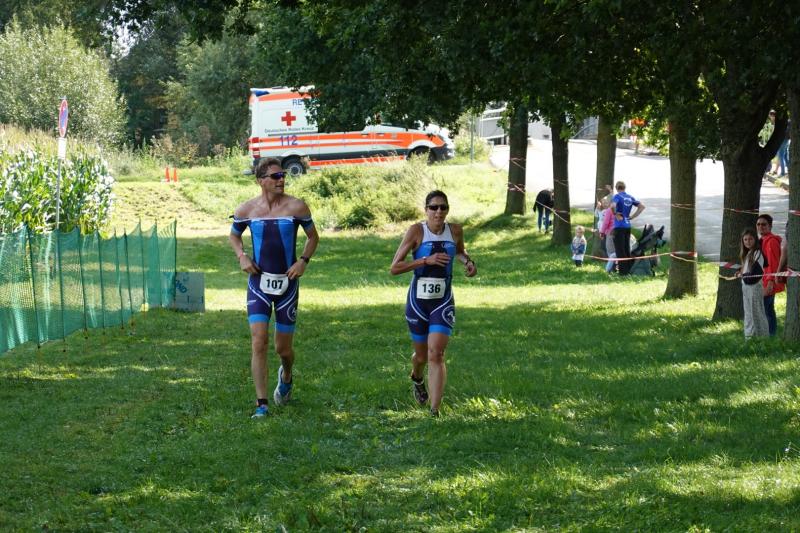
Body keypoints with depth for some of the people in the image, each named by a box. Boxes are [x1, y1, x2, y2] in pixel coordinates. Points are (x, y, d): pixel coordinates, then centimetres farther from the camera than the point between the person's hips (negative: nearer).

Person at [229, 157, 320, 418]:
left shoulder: (296, 207, -5)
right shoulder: (246, 210, -2)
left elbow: (313, 236, 7)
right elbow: (234, 235, 16)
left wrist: (303, 261, -9)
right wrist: (241, 257, -2)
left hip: (287, 282, 0)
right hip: (259, 282, 0)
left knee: (283, 348, 8)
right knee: (258, 343, -13)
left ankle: (286, 377, 44)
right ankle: (261, 404, -9)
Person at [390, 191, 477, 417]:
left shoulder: (455, 231, -1)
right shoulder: (416, 231, -11)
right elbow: (394, 268, -13)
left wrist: (468, 261, 2)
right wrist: (426, 260, -22)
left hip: (443, 302, 1)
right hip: (418, 301, -1)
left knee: (436, 355, -15)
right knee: (422, 356, 15)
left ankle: (435, 411, -17)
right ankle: (417, 379, 52)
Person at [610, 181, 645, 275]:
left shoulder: (617, 196, -9)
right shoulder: (630, 197, 11)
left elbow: (613, 206, -29)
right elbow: (642, 206, 12)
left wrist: (616, 214, -12)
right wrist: (632, 216, 10)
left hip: (619, 226, -6)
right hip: (628, 226, 6)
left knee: (620, 250, -3)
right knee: (627, 249, 14)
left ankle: (623, 271, -5)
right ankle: (628, 270, 17)